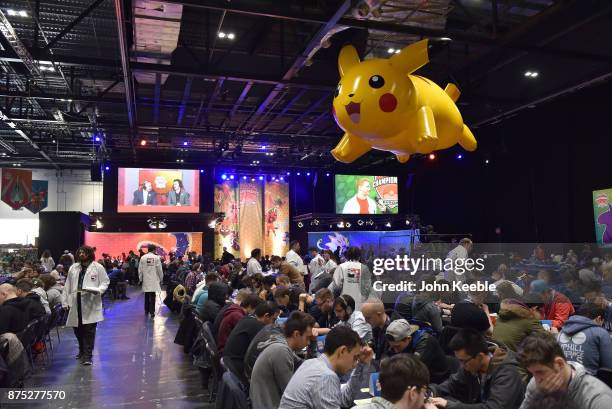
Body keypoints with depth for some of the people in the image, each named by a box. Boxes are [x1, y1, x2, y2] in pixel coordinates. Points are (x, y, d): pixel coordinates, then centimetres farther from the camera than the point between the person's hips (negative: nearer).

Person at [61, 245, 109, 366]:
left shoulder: (98, 267, 1)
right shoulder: (73, 268, 15)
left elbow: (105, 282, 2)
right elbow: (67, 286, 15)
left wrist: (98, 290, -17)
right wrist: (65, 302, 10)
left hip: (91, 304, -4)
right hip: (76, 303, 5)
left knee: (89, 331, -5)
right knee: (78, 329, 12)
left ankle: (87, 355, 3)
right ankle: (82, 351, 32)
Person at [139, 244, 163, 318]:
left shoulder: (143, 258, -1)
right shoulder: (156, 257, -8)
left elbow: (140, 270, 3)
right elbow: (159, 270, -4)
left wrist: (140, 279, 15)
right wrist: (161, 279, 9)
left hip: (146, 280, 3)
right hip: (154, 280, -3)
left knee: (147, 295, 16)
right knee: (152, 296, 0)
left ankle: (146, 310, 27)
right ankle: (152, 312, -2)